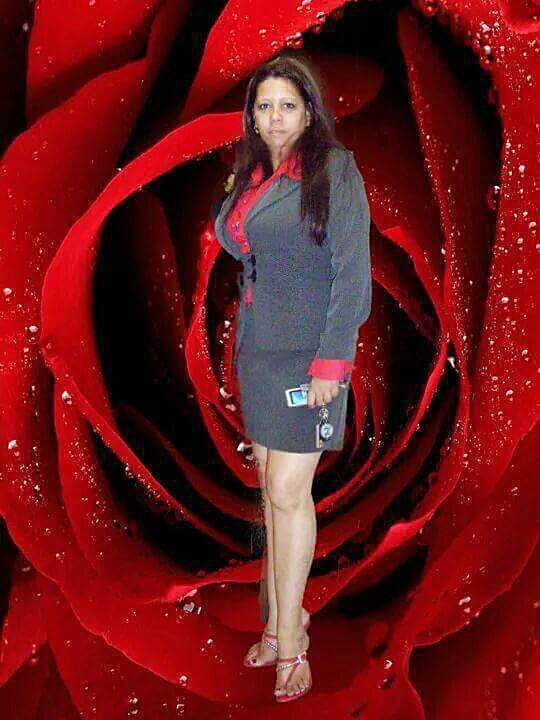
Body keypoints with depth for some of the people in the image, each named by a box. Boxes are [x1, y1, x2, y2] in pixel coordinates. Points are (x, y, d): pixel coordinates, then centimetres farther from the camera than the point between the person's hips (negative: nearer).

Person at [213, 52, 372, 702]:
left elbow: (353, 271, -13)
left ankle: (289, 637, 4)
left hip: (309, 351, -6)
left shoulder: (333, 169, -7)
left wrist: (332, 360, -17)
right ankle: (281, 618, 22)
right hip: (256, 349, 7)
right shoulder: (250, 176, 13)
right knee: (273, 487, 11)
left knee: (288, 490, -7)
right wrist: (228, 213, 5)